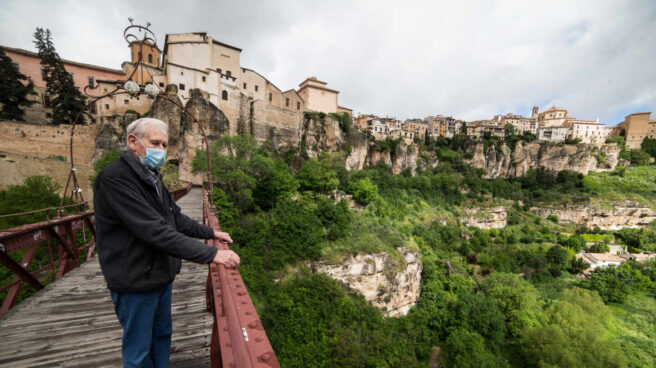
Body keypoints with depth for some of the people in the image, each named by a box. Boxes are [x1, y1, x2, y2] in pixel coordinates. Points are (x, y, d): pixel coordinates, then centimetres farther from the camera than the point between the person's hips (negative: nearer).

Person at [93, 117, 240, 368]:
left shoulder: (152, 177, 7)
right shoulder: (114, 178, -24)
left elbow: (175, 218, 14)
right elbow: (155, 232, -32)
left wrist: (211, 233, 8)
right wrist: (212, 254, -33)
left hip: (161, 276, 8)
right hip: (135, 282, -8)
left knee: (162, 336, 24)